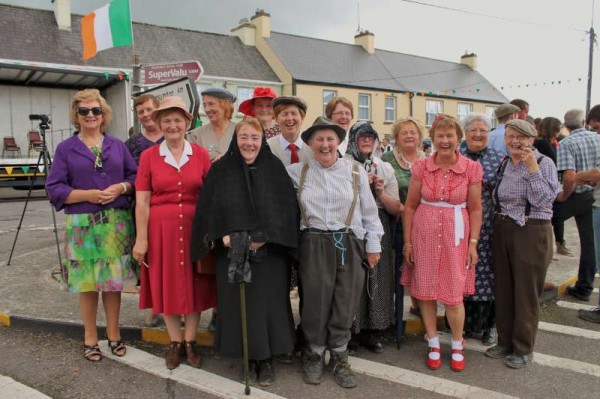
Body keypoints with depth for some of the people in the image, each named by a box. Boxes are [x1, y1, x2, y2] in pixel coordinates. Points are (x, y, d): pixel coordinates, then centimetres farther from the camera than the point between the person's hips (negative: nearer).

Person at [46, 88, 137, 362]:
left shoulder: (117, 145, 11)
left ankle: (113, 334, 22)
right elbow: (55, 188, -2)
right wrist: (88, 195, -15)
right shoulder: (66, 148, 4)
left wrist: (121, 187, -12)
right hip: (82, 225, -1)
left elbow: (135, 176, 8)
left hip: (117, 223, 2)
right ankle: (90, 338, 20)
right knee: (87, 282, 5)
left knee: (114, 280, 7)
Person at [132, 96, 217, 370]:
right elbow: (142, 201, -1)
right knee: (166, 286, 9)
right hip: (161, 229, 0)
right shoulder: (148, 156, 0)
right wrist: (141, 239, -5)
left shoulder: (200, 154, 1)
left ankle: (190, 342, 25)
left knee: (194, 285, 8)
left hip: (194, 228, 0)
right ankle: (175, 342, 26)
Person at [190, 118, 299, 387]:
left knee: (267, 301, 3)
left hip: (270, 250, -1)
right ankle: (251, 357, 22)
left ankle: (267, 358, 18)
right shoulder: (221, 170, 2)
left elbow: (286, 208, -5)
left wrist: (264, 238, -15)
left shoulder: (275, 168, 0)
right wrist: (222, 235, -15)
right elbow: (207, 208, -1)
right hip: (232, 251, 1)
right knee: (239, 301, 6)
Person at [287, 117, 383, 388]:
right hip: (314, 246, 0)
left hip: (350, 245, 1)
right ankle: (314, 355, 27)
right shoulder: (298, 171, 6)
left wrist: (373, 245, 6)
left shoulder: (356, 172, 4)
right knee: (315, 302, 5)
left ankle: (339, 358, 26)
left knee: (345, 304, 7)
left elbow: (369, 211, 7)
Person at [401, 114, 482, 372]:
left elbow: (475, 209, 1)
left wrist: (473, 243, -3)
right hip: (424, 234, 2)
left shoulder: (471, 168, -3)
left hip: (455, 236, -1)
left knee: (453, 295, 1)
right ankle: (433, 343, 28)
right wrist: (407, 241, 2)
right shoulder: (421, 167, -1)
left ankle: (457, 346, 26)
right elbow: (410, 206, 3)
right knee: (424, 291, 8)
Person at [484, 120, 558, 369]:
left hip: (531, 233, -6)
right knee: (503, 290, 13)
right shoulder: (504, 163, 10)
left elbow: (543, 200, -19)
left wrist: (532, 167, -21)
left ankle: (523, 349, 20)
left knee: (526, 294, 4)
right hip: (502, 230, 6)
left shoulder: (544, 163, -7)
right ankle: (505, 342, 28)